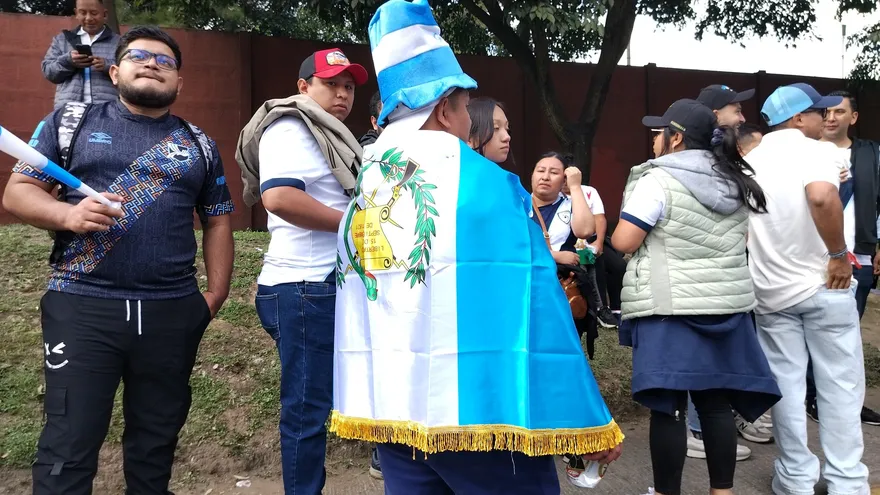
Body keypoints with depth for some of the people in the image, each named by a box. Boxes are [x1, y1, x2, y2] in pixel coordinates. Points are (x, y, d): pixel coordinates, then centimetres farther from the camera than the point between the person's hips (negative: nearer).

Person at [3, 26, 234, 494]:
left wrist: (215, 295, 4)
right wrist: (67, 214, -17)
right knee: (68, 444, 0)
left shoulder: (199, 145, 12)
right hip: (82, 306, -2)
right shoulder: (71, 121, 7)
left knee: (157, 439, 13)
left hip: (173, 312, 2)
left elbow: (217, 221, 14)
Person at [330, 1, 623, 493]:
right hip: (479, 410, -5)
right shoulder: (485, 183, -12)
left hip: (389, 411, 6)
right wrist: (590, 418, -6)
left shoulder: (362, 193, 6)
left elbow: (354, 313, 10)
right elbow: (536, 303, -14)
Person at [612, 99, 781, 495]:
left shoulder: (658, 180, -11)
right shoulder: (737, 181, 12)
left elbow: (623, 241, -12)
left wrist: (653, 235, 7)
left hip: (670, 307, -6)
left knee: (668, 406, 0)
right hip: (727, 304, 7)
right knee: (717, 404, 12)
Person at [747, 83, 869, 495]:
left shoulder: (750, 160, 7)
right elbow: (822, 197, -31)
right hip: (823, 285, -4)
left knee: (786, 386, 10)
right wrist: (839, 255, -21)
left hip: (770, 290, 4)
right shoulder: (817, 150, -10)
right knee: (840, 387, 8)